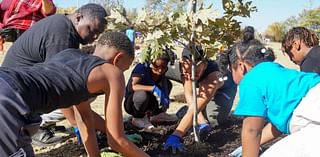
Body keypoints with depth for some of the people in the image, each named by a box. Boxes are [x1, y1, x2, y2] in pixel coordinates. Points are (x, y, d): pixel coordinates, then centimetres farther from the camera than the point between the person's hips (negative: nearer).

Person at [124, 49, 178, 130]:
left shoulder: (161, 72, -7)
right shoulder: (142, 67, -23)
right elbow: (133, 86, -36)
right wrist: (153, 88, -44)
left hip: (148, 104, 6)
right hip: (131, 103, -6)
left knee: (168, 84, -4)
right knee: (143, 94, -39)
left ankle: (157, 114, 8)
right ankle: (138, 118, -7)